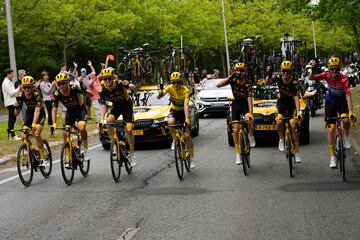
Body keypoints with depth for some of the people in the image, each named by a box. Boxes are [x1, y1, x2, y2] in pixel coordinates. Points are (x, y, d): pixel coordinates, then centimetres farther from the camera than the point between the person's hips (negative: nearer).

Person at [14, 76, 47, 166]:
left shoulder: (37, 94, -30)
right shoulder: (21, 95, -19)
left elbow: (37, 110, -42)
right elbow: (16, 113, -14)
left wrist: (34, 124, -54)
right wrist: (16, 107, -36)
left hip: (40, 114, -4)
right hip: (29, 113, 4)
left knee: (36, 134, -22)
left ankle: (42, 158, -11)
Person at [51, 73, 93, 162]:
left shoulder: (74, 88, -27)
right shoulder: (57, 94, -20)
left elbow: (91, 95, -25)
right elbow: (54, 109, -20)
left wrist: (85, 91, -48)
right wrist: (54, 123, -31)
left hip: (80, 109, -3)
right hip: (70, 111, 3)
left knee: (81, 128, -28)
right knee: (65, 133, -8)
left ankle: (86, 149, -5)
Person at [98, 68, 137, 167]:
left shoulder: (120, 83, -26)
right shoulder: (103, 90, -20)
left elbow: (134, 87, -35)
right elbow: (103, 105, -25)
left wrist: (128, 86, -59)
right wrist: (101, 120, -37)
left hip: (127, 106, -2)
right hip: (116, 106, 2)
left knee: (129, 130, -13)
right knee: (109, 121, -29)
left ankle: (132, 154, 4)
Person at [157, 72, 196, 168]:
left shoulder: (185, 90, -27)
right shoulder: (170, 88, -17)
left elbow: (186, 106, -35)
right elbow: (158, 97, -28)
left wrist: (187, 120, -45)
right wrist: (160, 93, -52)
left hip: (183, 111, -2)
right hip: (174, 110, 2)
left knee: (187, 135, -8)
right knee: (170, 122, -34)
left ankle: (192, 158, 5)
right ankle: (174, 140, -7)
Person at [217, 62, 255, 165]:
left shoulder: (247, 84, -20)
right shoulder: (233, 80, -14)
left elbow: (249, 99, -28)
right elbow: (218, 85, -24)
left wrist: (250, 113, -39)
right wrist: (230, 77, -31)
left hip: (245, 104, -2)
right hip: (236, 104, 2)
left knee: (249, 121, -32)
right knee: (235, 129, -6)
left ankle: (251, 136, 1)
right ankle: (238, 154, 0)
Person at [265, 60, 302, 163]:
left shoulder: (295, 83, -23)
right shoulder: (279, 78, -16)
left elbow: (297, 98, -28)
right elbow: (267, 83, -30)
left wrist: (298, 112, -39)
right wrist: (269, 75, -49)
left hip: (291, 104, -2)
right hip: (281, 102, 2)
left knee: (293, 126, -12)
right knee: (279, 122, -24)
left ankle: (297, 152, -3)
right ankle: (281, 139, 5)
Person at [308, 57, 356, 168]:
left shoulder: (344, 78, -28)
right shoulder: (327, 75, -21)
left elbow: (348, 95, -35)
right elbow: (311, 78, -27)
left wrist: (350, 112, -43)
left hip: (342, 101, -1)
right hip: (330, 102, 1)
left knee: (345, 120, -30)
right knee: (330, 129, -3)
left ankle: (346, 138, 5)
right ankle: (332, 157, 5)